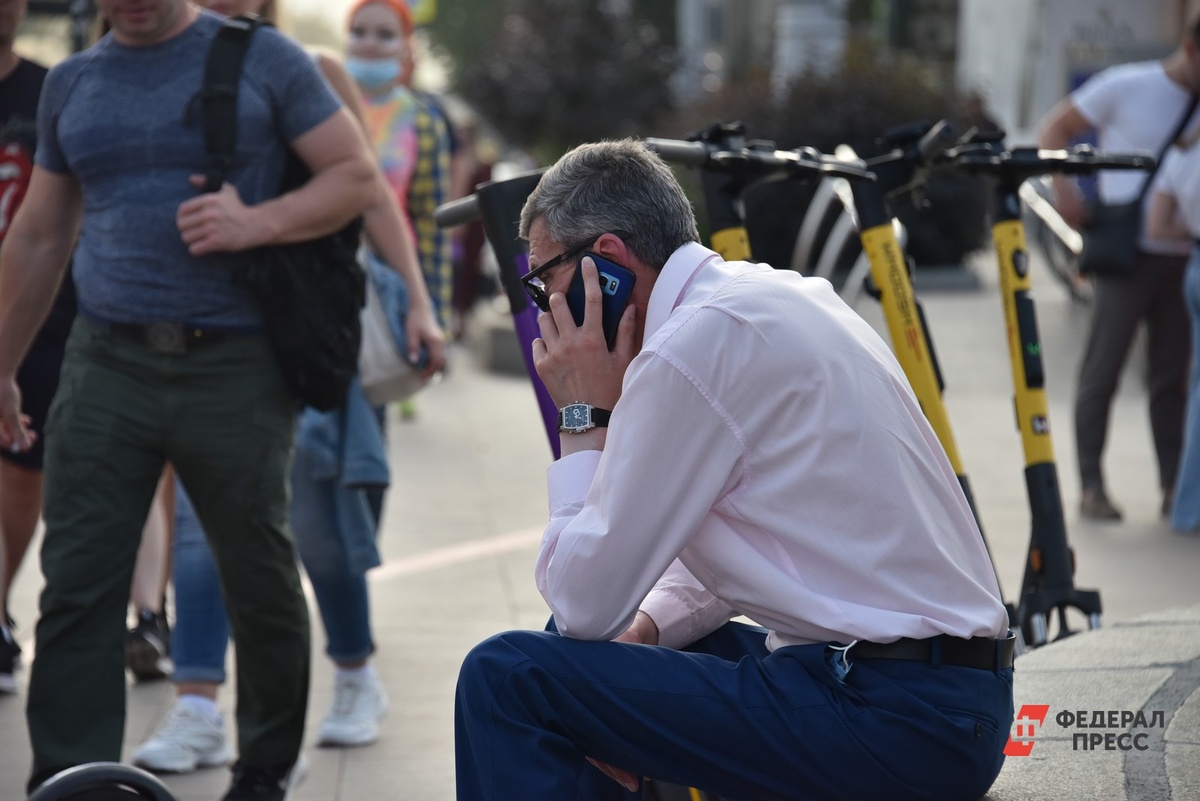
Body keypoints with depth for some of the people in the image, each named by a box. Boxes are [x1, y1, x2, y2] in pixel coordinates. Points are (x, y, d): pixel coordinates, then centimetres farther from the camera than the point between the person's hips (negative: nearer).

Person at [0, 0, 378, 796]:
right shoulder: (72, 84, 12)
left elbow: (358, 176, -2)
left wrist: (255, 222, -18)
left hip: (236, 367, -3)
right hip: (108, 364, 3)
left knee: (260, 579, 9)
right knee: (76, 587, -5)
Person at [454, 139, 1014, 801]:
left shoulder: (693, 346, -15)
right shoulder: (776, 294, 15)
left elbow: (583, 602, -11)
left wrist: (585, 418, -1)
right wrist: (640, 626, 8)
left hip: (893, 726, -10)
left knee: (505, 674, -12)